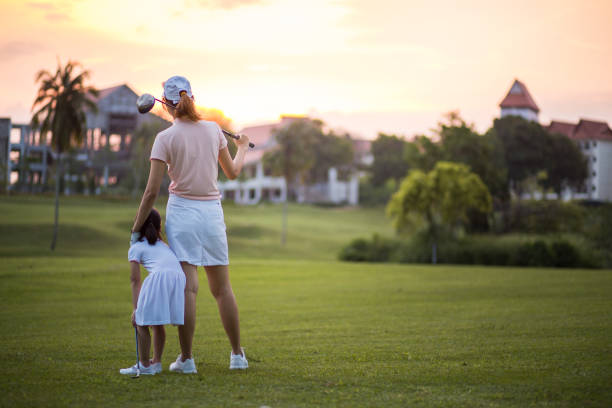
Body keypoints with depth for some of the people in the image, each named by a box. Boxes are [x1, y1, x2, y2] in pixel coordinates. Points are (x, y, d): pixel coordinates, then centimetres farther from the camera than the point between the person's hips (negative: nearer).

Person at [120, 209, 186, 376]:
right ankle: (156, 362, 26)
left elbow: (135, 280, 13)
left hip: (159, 276, -6)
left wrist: (135, 308, 13)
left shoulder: (135, 248, 18)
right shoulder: (163, 245, 36)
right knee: (157, 323, 21)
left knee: (142, 322, 7)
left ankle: (144, 365, 10)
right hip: (179, 277, 6)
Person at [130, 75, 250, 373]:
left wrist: (137, 228, -1)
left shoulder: (166, 138, -7)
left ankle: (186, 359, -4)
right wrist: (242, 148, 36)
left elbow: (152, 191, -10)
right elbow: (232, 172, 16)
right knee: (222, 288, 10)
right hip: (212, 211, 3)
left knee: (187, 287, -5)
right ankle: (237, 355, 15)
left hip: (181, 212, -3)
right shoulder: (214, 130, 3)